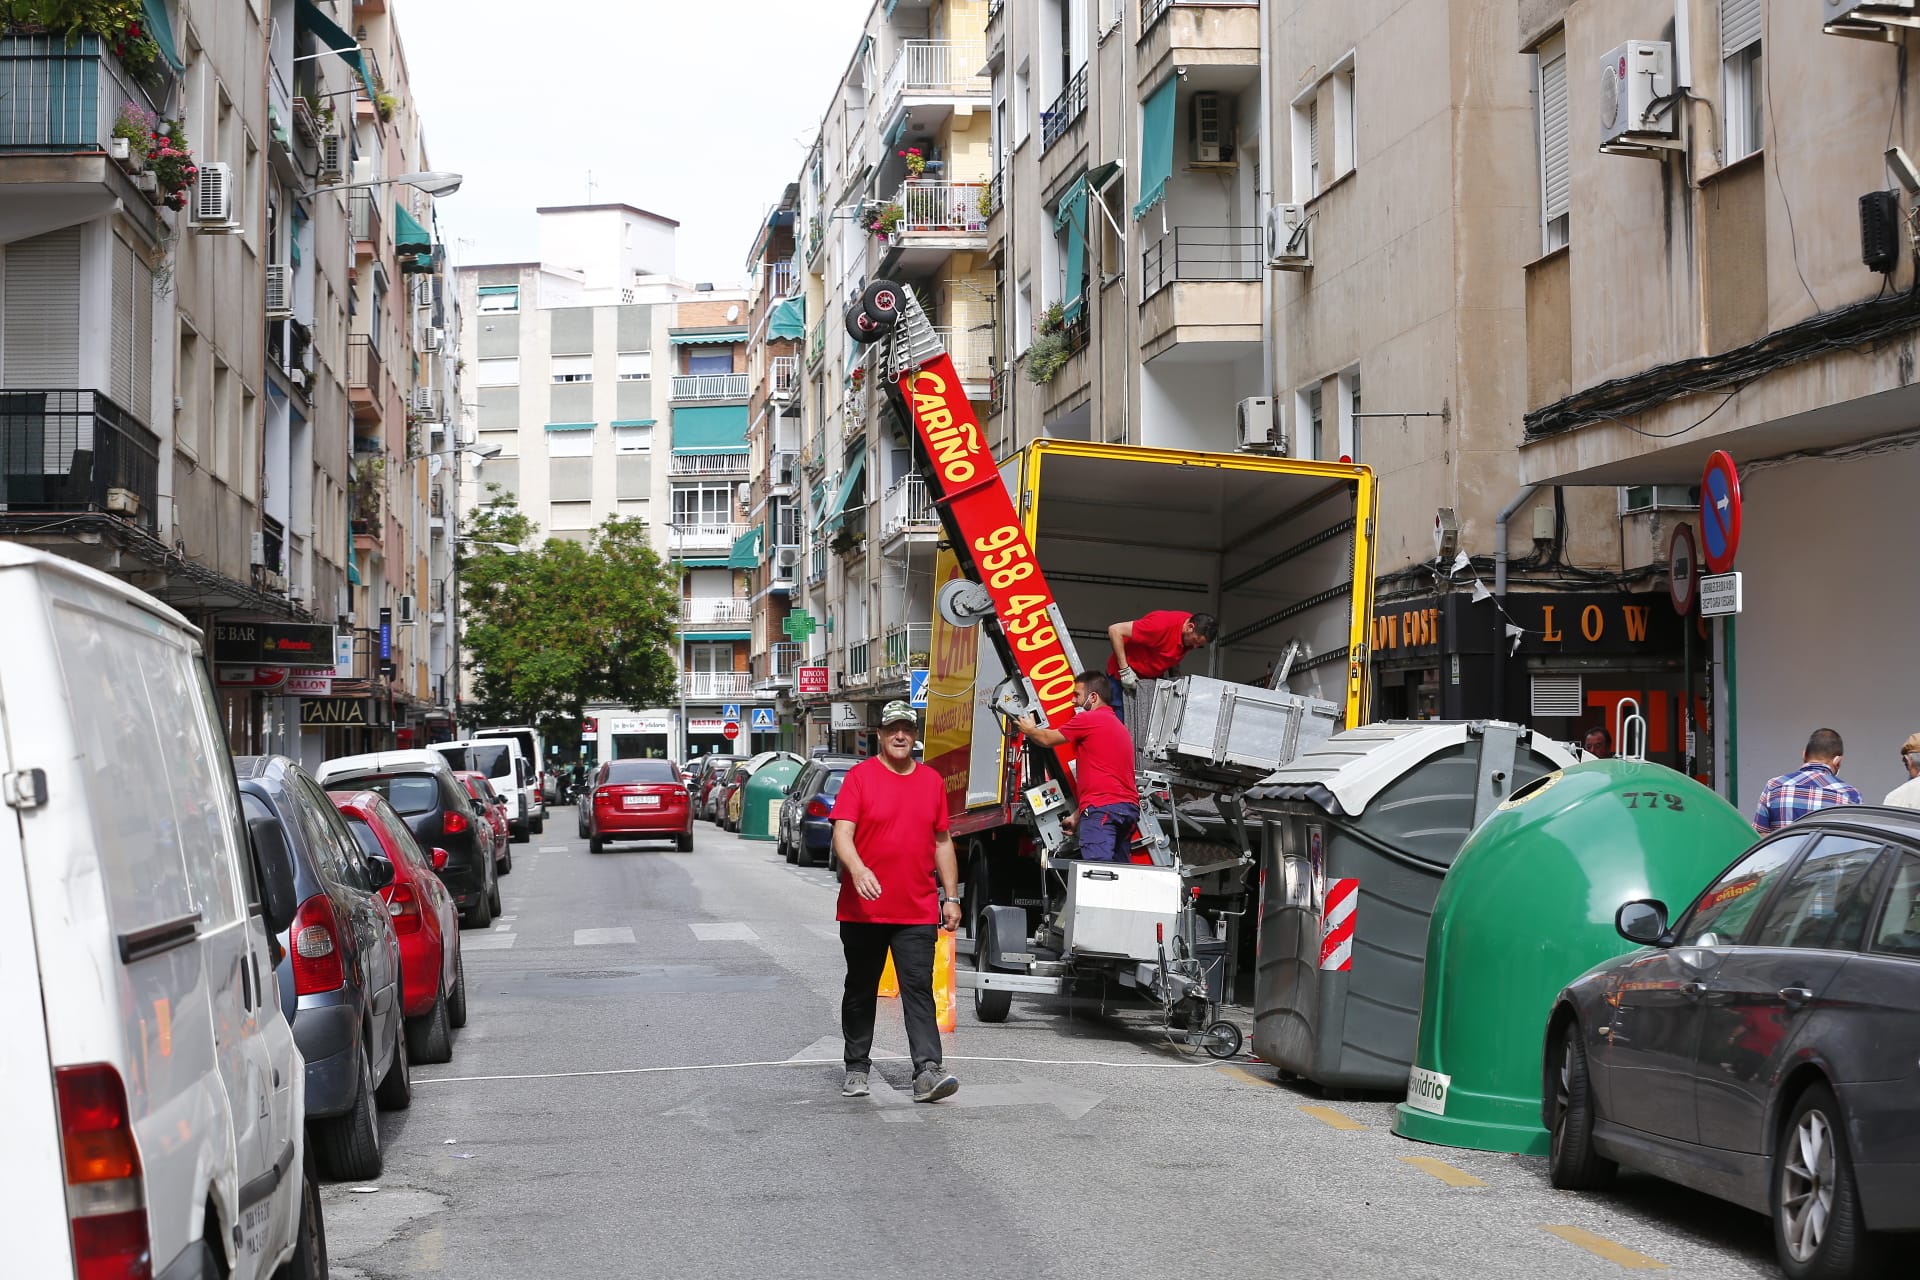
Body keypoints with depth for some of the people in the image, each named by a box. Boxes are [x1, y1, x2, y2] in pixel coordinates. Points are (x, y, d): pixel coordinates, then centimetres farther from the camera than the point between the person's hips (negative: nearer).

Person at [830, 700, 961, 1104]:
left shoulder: (932, 781, 11)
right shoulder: (860, 776, -2)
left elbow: (943, 843, 17)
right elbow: (842, 833, -11)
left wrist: (951, 897, 12)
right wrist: (857, 870, -30)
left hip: (918, 911, 2)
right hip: (863, 909, -2)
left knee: (919, 990, -7)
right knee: (861, 991, 10)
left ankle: (927, 1071, -14)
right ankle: (857, 1068, 23)